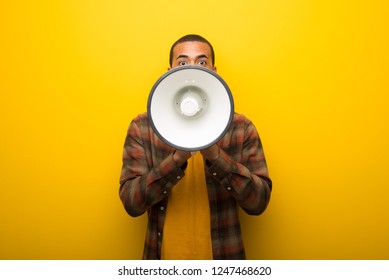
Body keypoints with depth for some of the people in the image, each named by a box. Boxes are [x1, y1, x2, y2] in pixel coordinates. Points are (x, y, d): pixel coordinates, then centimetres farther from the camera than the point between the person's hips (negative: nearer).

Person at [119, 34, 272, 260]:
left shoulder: (241, 127, -8)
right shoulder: (142, 127, -8)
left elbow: (259, 202, -12)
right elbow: (131, 202, -13)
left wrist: (215, 155, -27)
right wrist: (177, 157, -28)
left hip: (222, 255, 0)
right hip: (164, 255, 0)